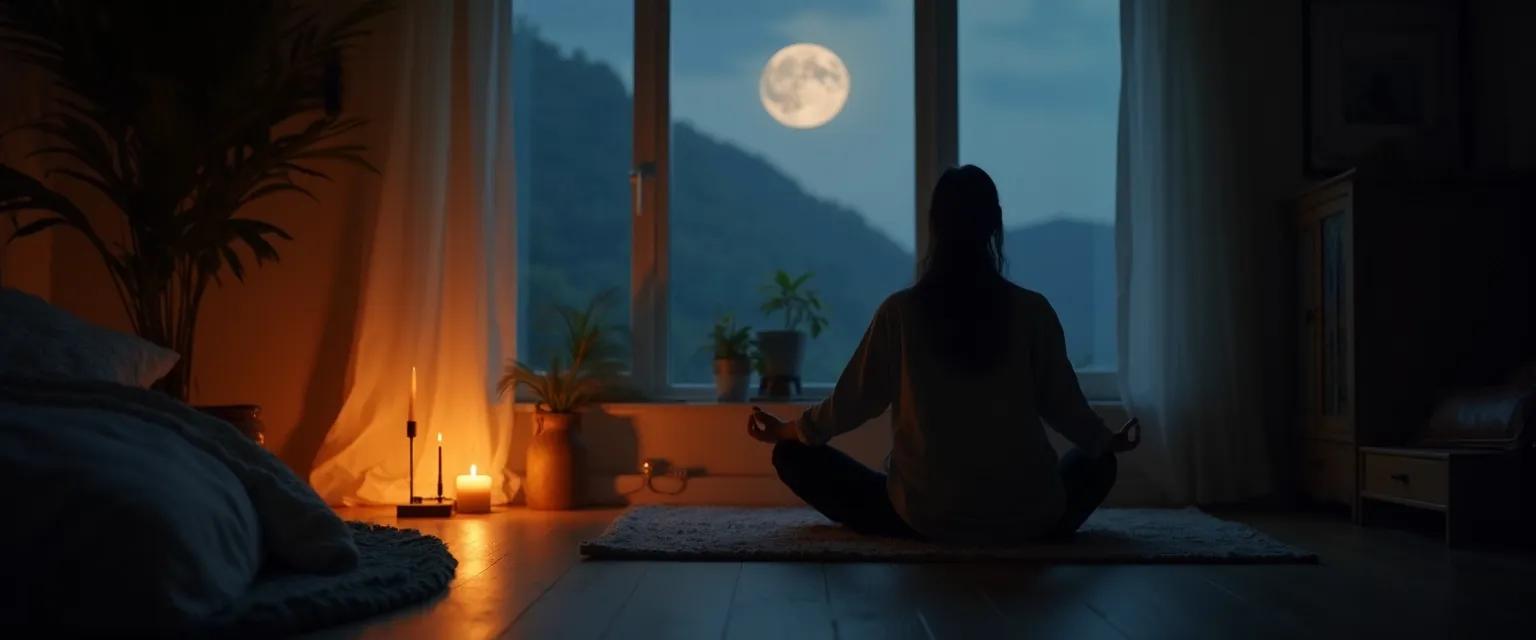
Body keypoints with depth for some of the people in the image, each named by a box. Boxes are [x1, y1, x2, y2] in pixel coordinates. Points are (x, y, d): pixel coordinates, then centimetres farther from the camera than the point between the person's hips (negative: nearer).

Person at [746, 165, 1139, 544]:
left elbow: (854, 401, 2)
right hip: (1025, 519, 2)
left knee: (794, 456, 13)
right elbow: (1063, 405, 5)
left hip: (926, 517, -2)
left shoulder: (900, 311, -6)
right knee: (1099, 463, 33)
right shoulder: (1032, 311, -4)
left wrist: (785, 430, 20)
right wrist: (1109, 442, 27)